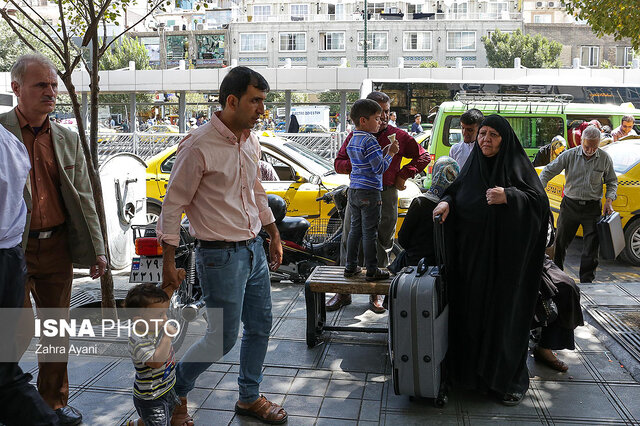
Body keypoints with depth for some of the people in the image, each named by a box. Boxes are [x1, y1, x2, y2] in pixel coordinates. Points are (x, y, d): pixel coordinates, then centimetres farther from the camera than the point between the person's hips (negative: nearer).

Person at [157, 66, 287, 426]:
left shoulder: (251, 141, 7)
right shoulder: (199, 147, -17)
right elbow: (174, 204, -13)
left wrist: (274, 235, 21)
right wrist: (169, 261, -13)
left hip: (254, 249, 8)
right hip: (221, 256, -8)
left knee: (260, 327, 14)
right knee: (223, 338, 0)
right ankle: (175, 391, 25)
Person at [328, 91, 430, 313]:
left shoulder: (398, 136, 4)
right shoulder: (356, 136, 6)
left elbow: (423, 157, 13)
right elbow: (338, 163, 7)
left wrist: (403, 175, 1)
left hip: (386, 195, 0)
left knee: (381, 245, 6)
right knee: (349, 241, 2)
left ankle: (376, 294, 19)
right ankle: (344, 292, 14)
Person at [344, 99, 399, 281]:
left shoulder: (352, 141, 12)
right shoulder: (370, 141, -16)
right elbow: (380, 168, -17)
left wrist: (384, 152, 14)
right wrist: (391, 152, -7)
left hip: (354, 191, 8)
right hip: (369, 192, -8)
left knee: (355, 229, 14)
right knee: (369, 232, -2)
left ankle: (350, 266, 20)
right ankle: (372, 271, 6)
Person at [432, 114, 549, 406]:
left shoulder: (516, 165, -4)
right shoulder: (473, 166, 9)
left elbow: (540, 202, -9)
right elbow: (456, 191, 18)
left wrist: (508, 197, -24)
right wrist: (446, 202, -4)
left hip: (506, 258, -4)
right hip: (472, 256, 4)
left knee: (505, 314, 1)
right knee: (471, 311, 7)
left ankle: (508, 379, 15)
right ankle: (470, 368, 23)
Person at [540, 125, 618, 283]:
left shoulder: (605, 159, -1)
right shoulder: (569, 155, -6)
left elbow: (612, 181, 12)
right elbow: (548, 171, -2)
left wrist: (609, 200, -3)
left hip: (592, 208, 0)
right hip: (570, 205, 0)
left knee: (591, 247, 1)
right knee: (560, 242, 8)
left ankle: (587, 281, 11)